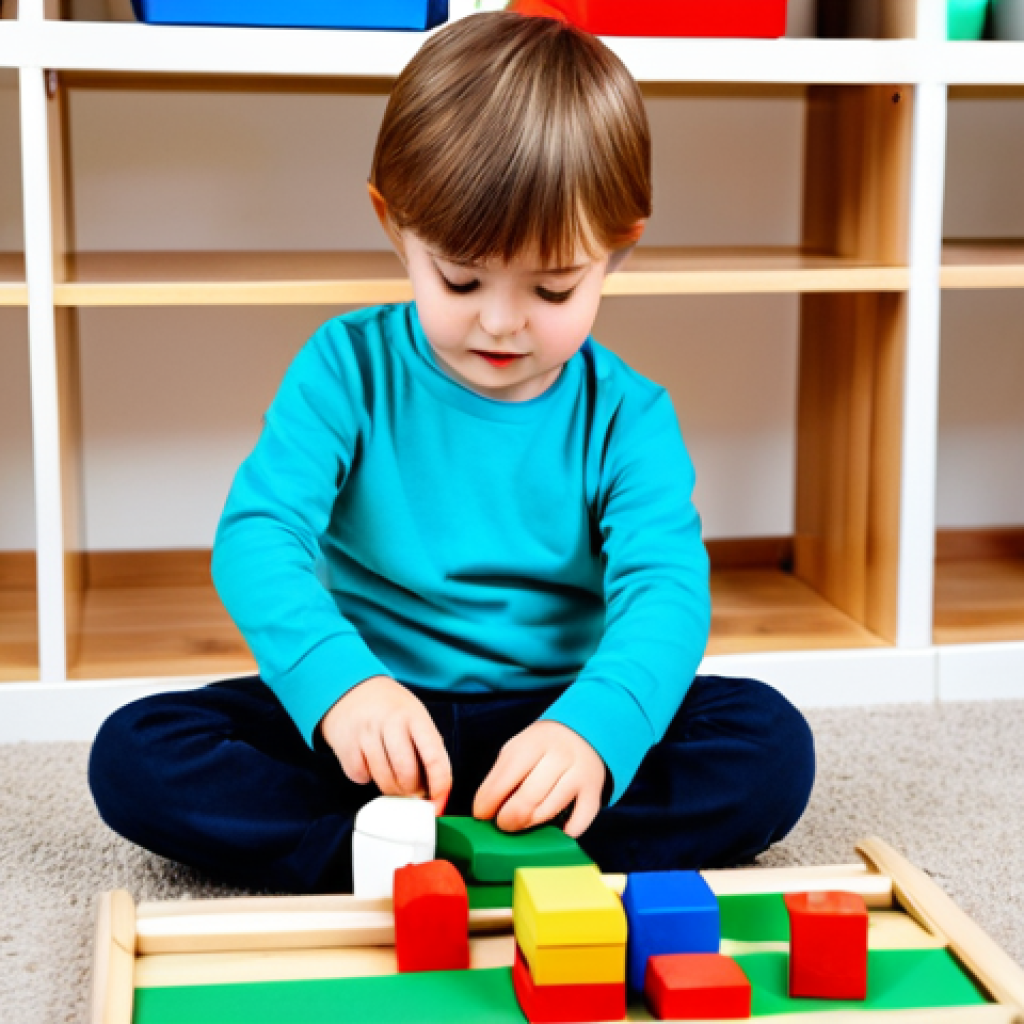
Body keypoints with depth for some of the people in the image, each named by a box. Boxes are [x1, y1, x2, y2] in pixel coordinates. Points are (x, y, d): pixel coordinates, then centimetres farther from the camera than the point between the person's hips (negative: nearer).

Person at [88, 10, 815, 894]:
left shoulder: (627, 415, -4)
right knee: (134, 754, -19)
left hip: (552, 718, 1)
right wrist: (336, 679, -39)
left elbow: (663, 588, -18)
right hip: (376, 717, 0)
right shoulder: (349, 368, -4)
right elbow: (258, 532, -17)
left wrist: (593, 728, -41)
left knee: (772, 744, -25)